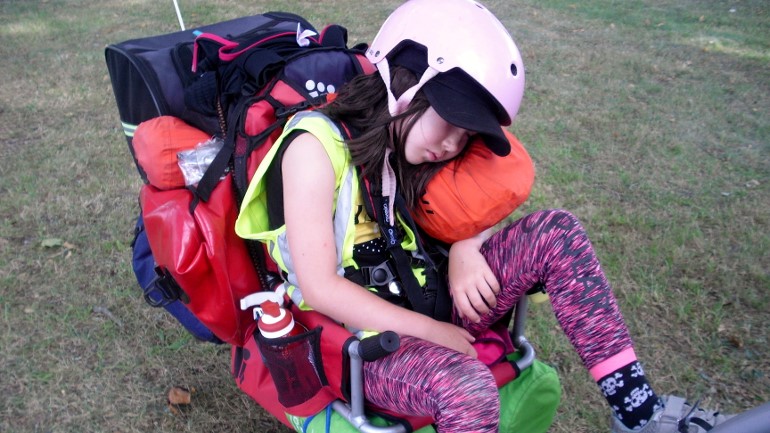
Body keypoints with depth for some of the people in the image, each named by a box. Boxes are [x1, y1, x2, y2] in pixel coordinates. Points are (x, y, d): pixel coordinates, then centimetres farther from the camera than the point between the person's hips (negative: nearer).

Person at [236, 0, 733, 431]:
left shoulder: (399, 149, 4)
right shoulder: (317, 144, -17)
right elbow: (320, 288, -21)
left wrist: (465, 249, -11)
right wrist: (430, 332, -20)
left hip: (429, 307, 7)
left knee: (553, 231, -10)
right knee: (465, 385, -39)